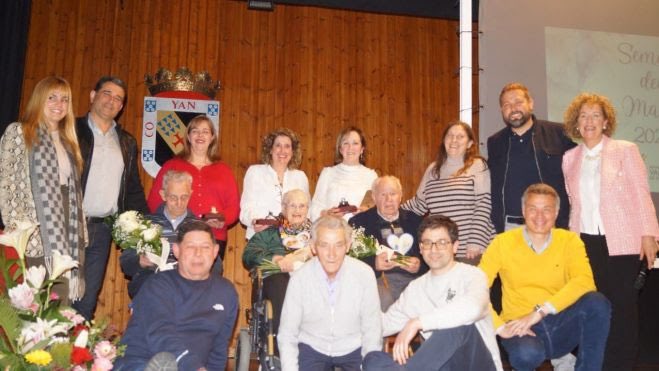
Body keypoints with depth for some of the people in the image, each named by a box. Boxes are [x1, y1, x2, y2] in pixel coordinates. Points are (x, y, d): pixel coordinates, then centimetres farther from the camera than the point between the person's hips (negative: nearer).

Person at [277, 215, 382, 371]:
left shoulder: (365, 274, -14)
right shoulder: (299, 279, -14)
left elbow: (371, 329, -6)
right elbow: (287, 335, -6)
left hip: (353, 349, 1)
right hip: (312, 348, -1)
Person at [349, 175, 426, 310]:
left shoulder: (414, 220, 19)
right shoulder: (359, 222, 10)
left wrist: (419, 266, -7)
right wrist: (374, 263, -16)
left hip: (414, 278, 3)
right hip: (380, 278, -2)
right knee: (383, 299, -34)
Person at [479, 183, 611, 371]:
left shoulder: (569, 240, 1)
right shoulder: (503, 243, -3)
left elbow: (584, 281, -17)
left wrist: (541, 311, -26)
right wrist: (500, 327, -18)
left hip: (561, 324, 2)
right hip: (521, 329, -2)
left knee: (596, 302, -26)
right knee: (527, 353, -35)